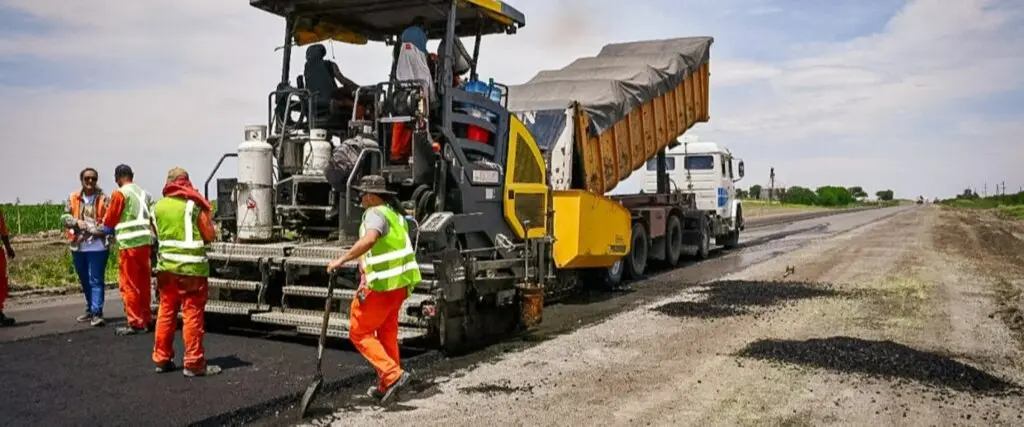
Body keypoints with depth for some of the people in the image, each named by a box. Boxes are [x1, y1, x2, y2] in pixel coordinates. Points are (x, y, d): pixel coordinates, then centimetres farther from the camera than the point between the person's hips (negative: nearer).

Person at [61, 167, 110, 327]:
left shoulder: (103, 199, -4)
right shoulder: (73, 198, 8)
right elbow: (65, 217, 5)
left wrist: (91, 227, -19)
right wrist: (78, 222, -13)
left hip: (97, 246, -5)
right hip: (78, 246, 5)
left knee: (96, 280, -8)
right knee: (84, 281, 17)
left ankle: (97, 313, -8)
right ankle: (90, 310, 31)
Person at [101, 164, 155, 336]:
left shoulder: (119, 193, -6)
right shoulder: (144, 193, 13)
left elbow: (109, 221, -1)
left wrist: (109, 229, 19)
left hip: (129, 244, -6)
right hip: (145, 241, 7)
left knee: (129, 285, 0)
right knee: (143, 283, 13)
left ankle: (135, 323, 1)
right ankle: (146, 320, 19)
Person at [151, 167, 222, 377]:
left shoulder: (158, 207, 8)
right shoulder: (194, 205, -8)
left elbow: (157, 235, 18)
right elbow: (210, 236, -6)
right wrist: (208, 219, 11)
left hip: (166, 267, 5)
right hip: (191, 268, -5)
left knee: (166, 313, 14)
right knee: (192, 315, -2)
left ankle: (162, 359, 22)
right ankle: (194, 363, 1)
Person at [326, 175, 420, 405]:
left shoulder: (375, 213, -11)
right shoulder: (394, 214, 20)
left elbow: (368, 241, -32)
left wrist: (341, 260, -27)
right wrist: (366, 274, 15)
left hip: (383, 284, -9)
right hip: (400, 282, 9)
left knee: (359, 332, 1)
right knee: (387, 333, 17)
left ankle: (392, 374, -9)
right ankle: (386, 385, 23)